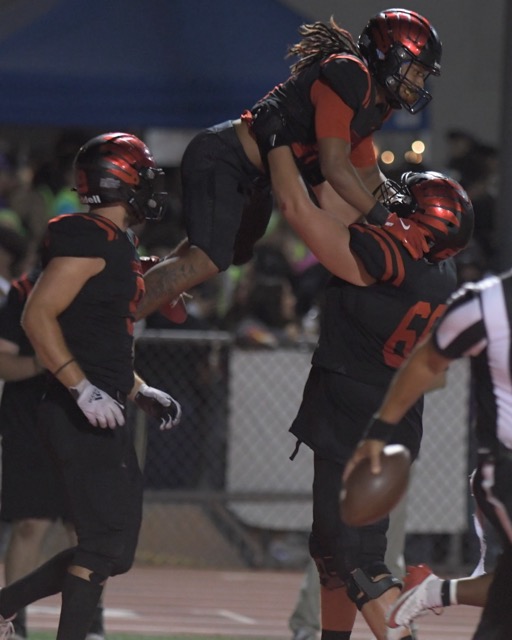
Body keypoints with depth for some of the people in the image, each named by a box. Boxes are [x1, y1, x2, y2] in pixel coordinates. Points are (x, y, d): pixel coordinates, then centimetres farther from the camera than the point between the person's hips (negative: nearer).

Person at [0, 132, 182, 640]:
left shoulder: (119, 244, 19)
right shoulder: (89, 239, -12)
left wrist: (140, 392, 17)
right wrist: (83, 389, -25)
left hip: (101, 418, 10)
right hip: (80, 420, -10)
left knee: (112, 549, 12)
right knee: (106, 543, -12)